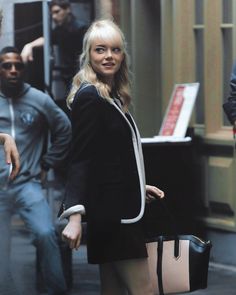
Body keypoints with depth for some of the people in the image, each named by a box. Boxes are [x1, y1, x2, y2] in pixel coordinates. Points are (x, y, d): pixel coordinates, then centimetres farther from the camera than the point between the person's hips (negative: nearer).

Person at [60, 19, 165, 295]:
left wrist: (138, 187, 31)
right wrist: (74, 214, -27)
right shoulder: (89, 97, -12)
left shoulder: (111, 95, 15)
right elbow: (80, 159, -19)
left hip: (118, 209, 10)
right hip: (111, 212, -10)